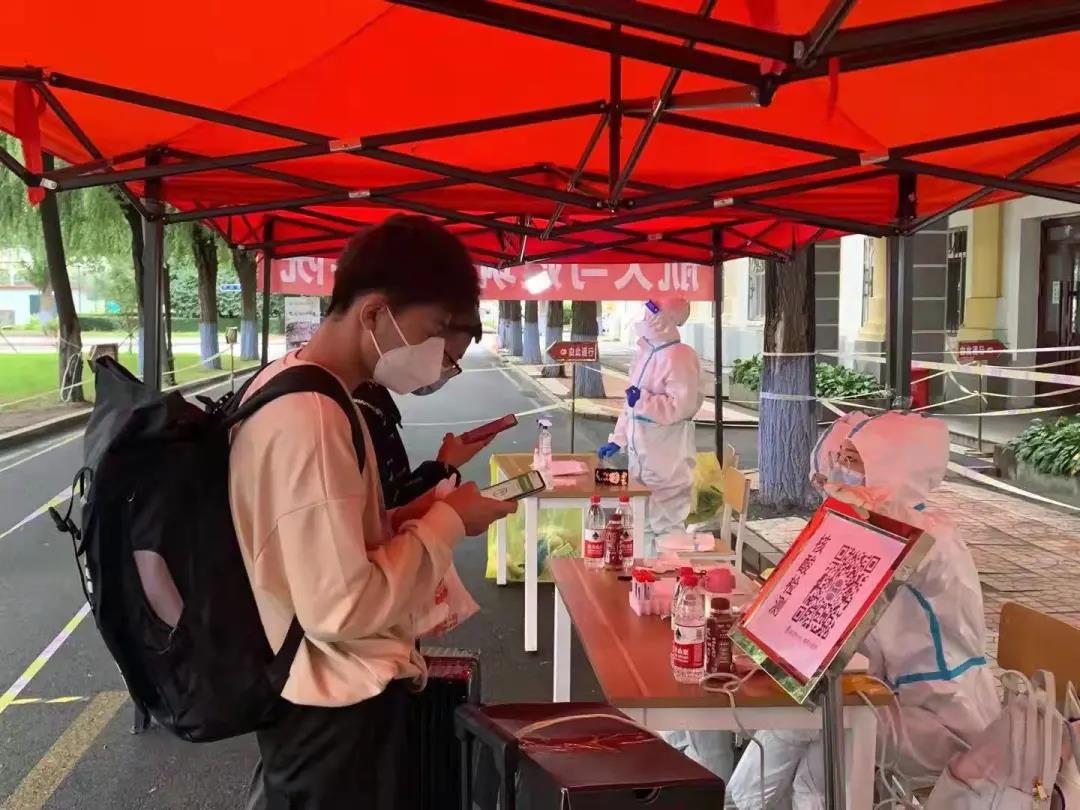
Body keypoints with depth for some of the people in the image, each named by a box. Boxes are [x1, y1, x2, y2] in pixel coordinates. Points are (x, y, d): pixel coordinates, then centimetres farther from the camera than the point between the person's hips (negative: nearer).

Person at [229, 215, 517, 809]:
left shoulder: (287, 387, 6)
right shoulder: (310, 419, -26)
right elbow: (341, 606, -29)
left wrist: (410, 516, 1)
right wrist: (445, 524, -17)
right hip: (338, 712, -9)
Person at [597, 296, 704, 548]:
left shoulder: (679, 356, -18)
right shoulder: (645, 352, 12)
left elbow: (683, 405, -24)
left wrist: (643, 400, -29)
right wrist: (618, 439, 16)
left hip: (666, 457, -10)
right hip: (641, 451, 10)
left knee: (665, 521, -4)